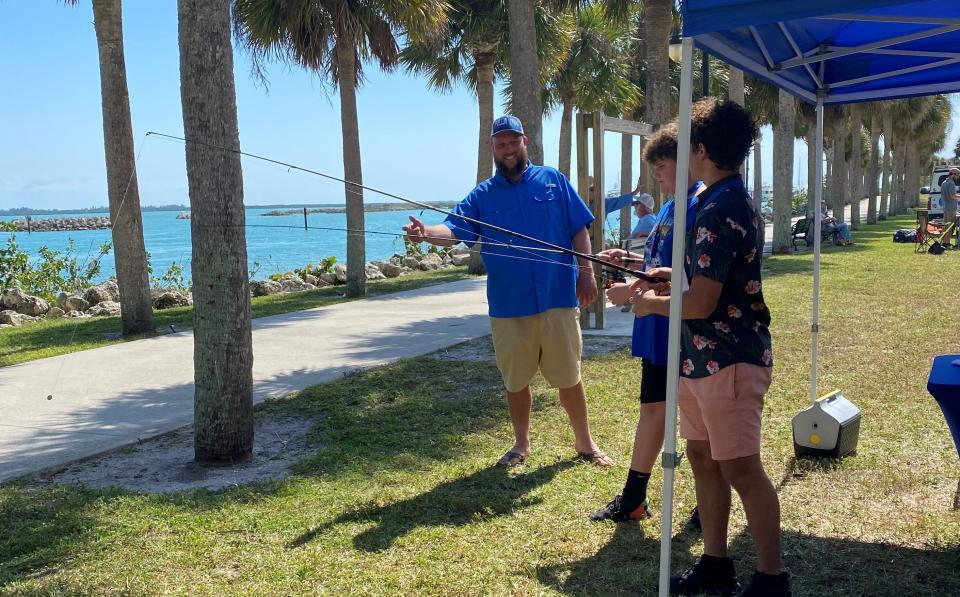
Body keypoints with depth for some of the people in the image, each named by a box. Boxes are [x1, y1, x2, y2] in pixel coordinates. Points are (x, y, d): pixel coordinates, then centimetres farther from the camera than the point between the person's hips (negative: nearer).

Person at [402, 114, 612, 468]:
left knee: (568, 377, 6)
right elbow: (454, 229, -10)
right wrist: (426, 233, -31)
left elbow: (579, 231, 5)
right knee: (515, 381, 12)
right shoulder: (482, 196, 5)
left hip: (558, 300, -1)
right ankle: (521, 444, 31)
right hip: (509, 307, 1)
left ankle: (585, 443, 24)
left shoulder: (553, 180, 4)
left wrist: (587, 273, -4)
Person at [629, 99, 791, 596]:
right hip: (703, 356, 10)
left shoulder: (721, 210, -21)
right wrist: (669, 279, 11)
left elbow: (701, 302, -23)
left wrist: (651, 303, -7)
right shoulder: (725, 200, 13)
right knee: (702, 457, 15)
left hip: (728, 360, -10)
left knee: (740, 467, -2)